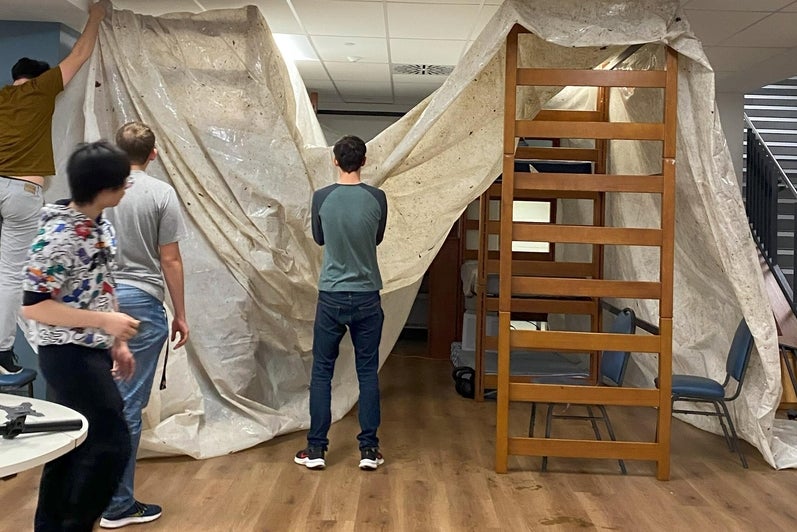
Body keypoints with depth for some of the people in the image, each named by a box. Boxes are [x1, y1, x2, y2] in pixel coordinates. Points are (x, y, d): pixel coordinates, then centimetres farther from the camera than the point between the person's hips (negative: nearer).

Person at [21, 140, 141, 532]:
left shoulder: (101, 226, 6)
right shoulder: (57, 236, -21)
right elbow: (33, 306, -22)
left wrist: (118, 343, 15)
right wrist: (104, 321, -24)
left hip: (93, 352, 9)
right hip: (68, 355, -9)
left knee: (74, 444, 15)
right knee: (110, 444, -6)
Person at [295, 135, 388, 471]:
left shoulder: (322, 198, -6)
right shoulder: (377, 198, -5)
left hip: (331, 296, 0)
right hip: (367, 297, 1)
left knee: (322, 371, 8)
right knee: (368, 372, 8)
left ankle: (316, 449, 11)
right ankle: (368, 449, 11)